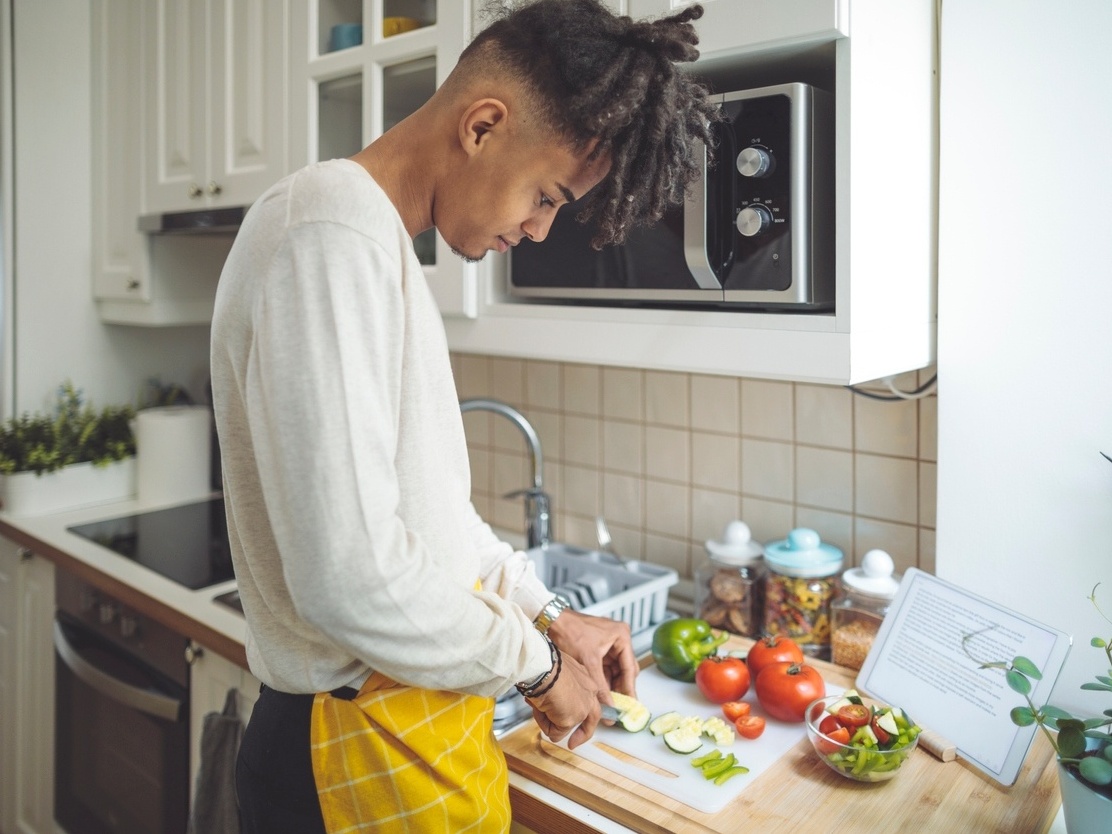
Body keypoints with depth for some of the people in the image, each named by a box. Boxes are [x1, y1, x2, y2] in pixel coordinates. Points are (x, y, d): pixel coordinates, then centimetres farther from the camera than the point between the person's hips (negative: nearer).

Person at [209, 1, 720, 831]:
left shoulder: (379, 243, 9)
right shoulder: (332, 237, -23)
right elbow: (351, 575, -29)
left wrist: (548, 614, 12)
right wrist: (536, 663, -13)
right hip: (368, 752, -9)